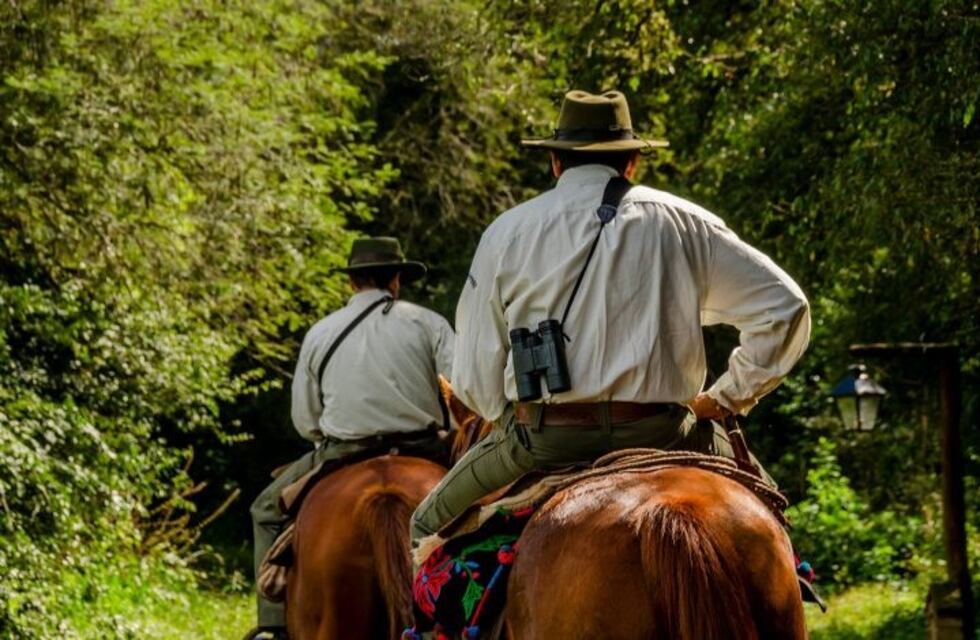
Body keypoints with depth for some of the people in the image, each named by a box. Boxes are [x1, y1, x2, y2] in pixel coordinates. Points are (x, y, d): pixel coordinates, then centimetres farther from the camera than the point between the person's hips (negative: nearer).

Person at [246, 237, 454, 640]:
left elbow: (304, 421, 8)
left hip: (343, 455, 0)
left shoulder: (320, 334, 5)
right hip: (422, 451, 0)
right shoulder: (427, 323, 2)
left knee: (268, 509, 21)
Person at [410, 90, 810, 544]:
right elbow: (784, 308, 6)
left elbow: (474, 377, 3)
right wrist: (728, 398, 13)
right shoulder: (683, 223, 7)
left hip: (541, 441, 0)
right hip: (660, 436, 0)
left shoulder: (506, 232, 5)